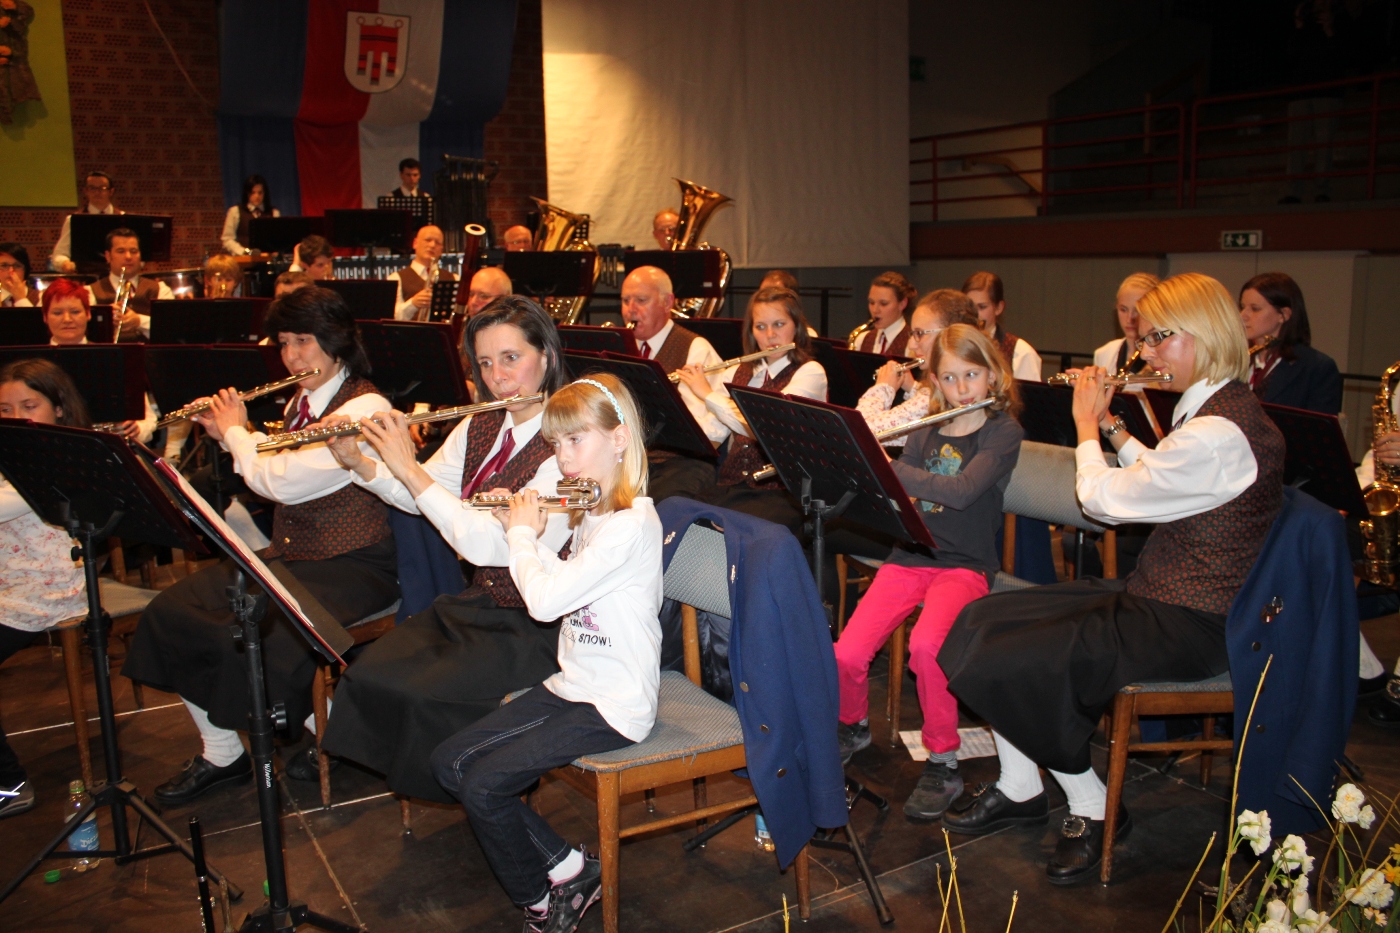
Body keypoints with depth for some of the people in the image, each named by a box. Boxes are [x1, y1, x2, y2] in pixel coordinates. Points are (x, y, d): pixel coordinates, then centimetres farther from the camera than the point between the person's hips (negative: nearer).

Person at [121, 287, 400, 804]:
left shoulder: (365, 407, -17)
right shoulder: (301, 402, 13)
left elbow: (283, 482, -22)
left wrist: (235, 432, -5)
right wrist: (230, 433, 12)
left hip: (349, 567, -9)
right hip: (288, 555, 9)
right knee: (170, 613, -5)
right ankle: (221, 753, 8)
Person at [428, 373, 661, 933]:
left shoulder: (631, 524, -22)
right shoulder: (590, 513, 10)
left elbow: (545, 600, -26)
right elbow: (556, 587, 13)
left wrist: (524, 536, -10)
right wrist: (525, 531, 2)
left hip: (613, 707, -10)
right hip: (572, 684, 10)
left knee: (484, 783, -16)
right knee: (449, 762, 3)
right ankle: (567, 866, 8)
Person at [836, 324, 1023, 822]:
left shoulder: (1003, 431, -3)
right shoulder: (926, 432, 13)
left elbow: (962, 490, -20)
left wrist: (882, 464, -20)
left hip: (964, 565, -4)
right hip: (908, 557, 4)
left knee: (925, 644, -34)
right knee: (847, 653, -17)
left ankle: (944, 763, -13)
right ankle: (853, 724, 16)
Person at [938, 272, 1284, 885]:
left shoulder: (1218, 434, -24)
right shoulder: (1220, 408, 8)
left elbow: (1103, 499, -16)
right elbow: (1155, 478, 24)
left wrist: (1087, 426, -1)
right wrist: (1112, 427, 14)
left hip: (1185, 627, -10)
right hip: (1158, 597, 10)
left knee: (1006, 662, -16)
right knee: (983, 620, 5)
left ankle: (1093, 809, 5)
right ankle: (1019, 790, 14)